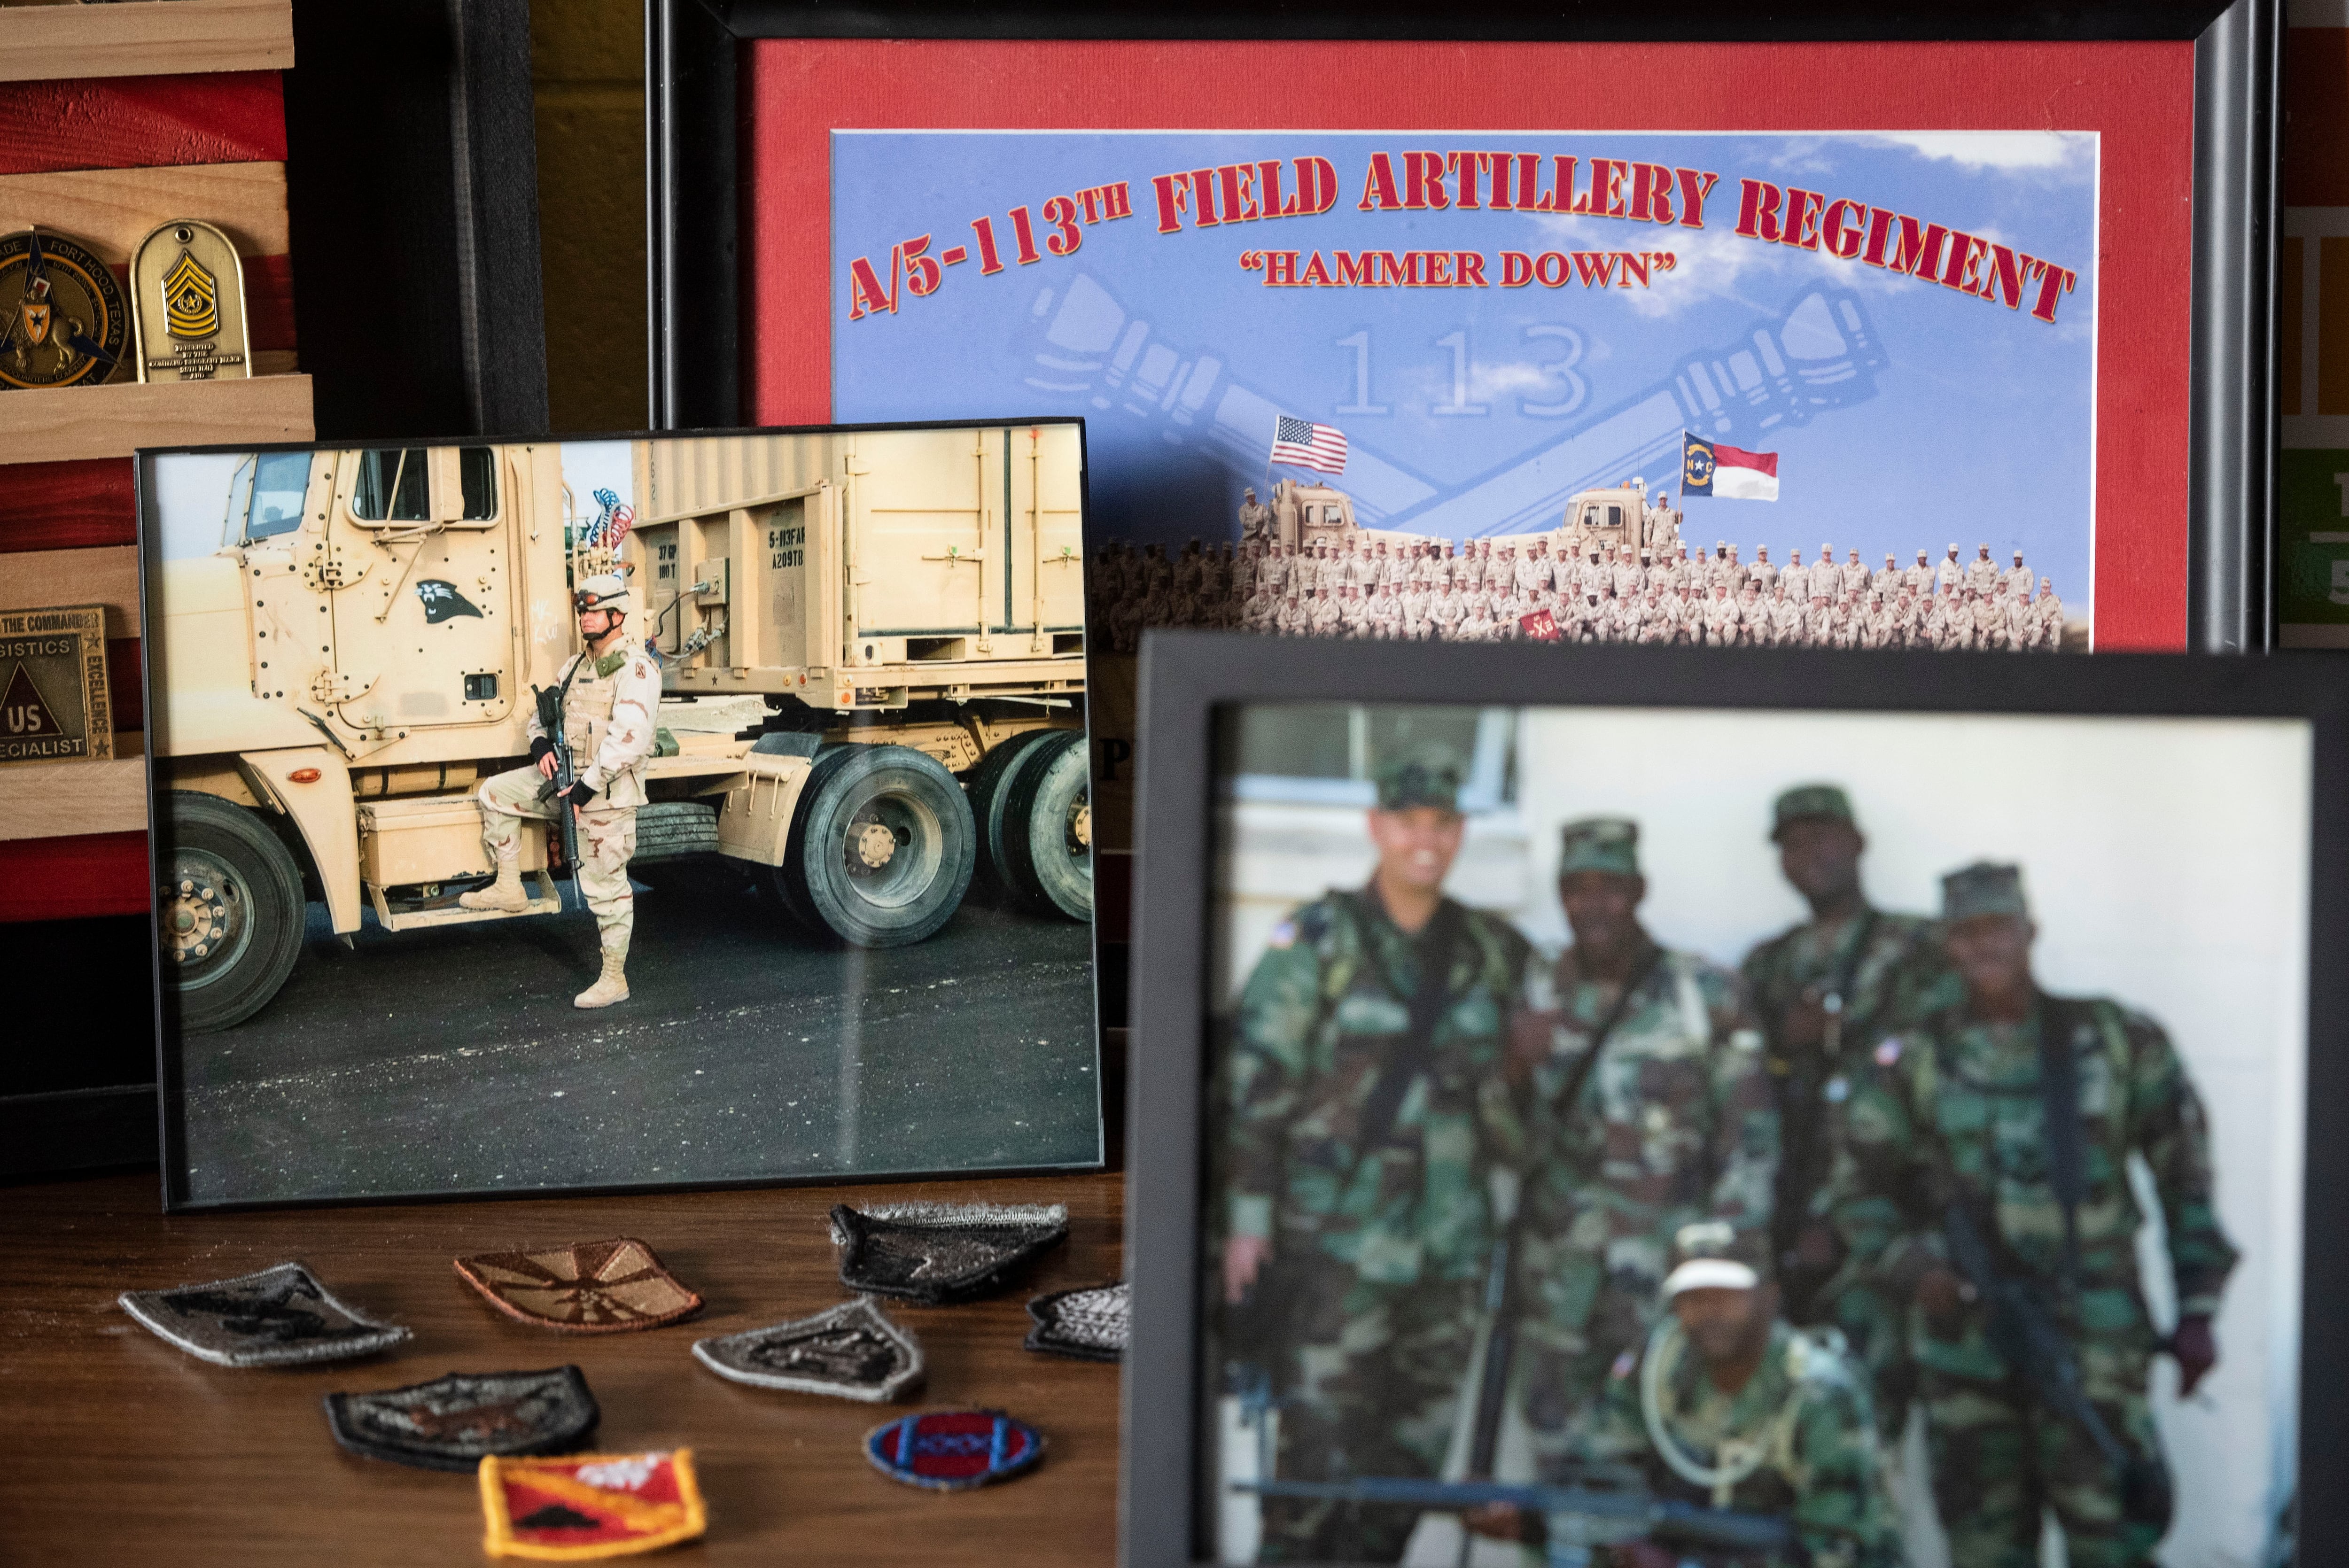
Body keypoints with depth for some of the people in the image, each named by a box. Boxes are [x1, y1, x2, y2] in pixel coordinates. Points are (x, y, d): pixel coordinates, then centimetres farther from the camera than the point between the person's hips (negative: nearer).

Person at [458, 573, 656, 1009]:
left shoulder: (636, 668, -16)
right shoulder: (576, 665, 13)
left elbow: (628, 737, -25)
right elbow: (546, 708, 23)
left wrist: (589, 785, -25)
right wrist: (541, 743, 0)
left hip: (608, 789, -8)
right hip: (565, 777, 8)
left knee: (606, 884, -3)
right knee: (496, 793, 6)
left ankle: (615, 979, 6)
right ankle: (510, 888, 13)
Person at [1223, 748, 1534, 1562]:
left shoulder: (1494, 953, 9)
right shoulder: (1316, 943, -4)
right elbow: (1254, 1085, -6)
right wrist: (1248, 1220, -10)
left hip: (1449, 1244, 5)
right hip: (1336, 1241, -4)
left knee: (1415, 1449, 9)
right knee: (1319, 1443, -6)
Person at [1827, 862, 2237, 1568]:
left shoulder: (2117, 1038, 5)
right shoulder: (1914, 1060, 6)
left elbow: (2186, 1176, 9)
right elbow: (1861, 1189, 10)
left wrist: (2197, 1310, 6)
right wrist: (1912, 1268, -8)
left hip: (2096, 1343, -1)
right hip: (1966, 1341, 1)